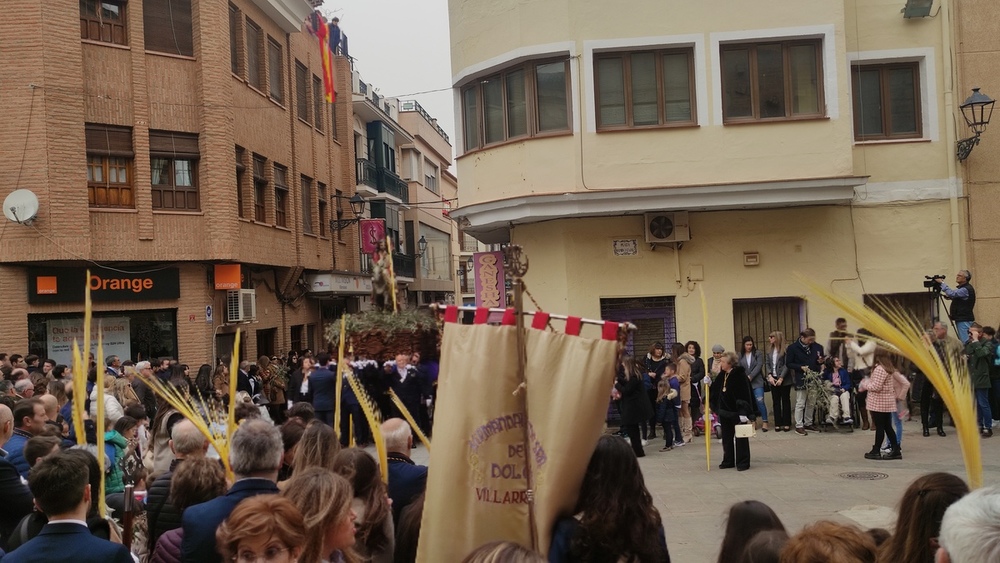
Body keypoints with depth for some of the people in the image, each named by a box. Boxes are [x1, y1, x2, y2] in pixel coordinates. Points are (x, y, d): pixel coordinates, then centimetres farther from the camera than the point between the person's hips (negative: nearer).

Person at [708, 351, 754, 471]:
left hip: (736, 411, -8)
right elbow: (716, 390, 18)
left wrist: (743, 412, -22)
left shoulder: (740, 375, -15)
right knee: (726, 437, 13)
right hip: (724, 411, 8)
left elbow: (745, 395, -19)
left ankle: (743, 462, 8)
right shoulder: (722, 375, 8)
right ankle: (728, 461, 23)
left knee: (740, 438, 1)